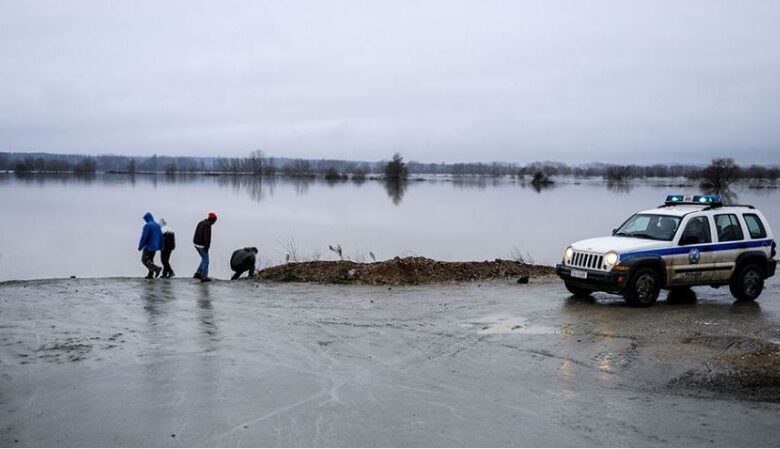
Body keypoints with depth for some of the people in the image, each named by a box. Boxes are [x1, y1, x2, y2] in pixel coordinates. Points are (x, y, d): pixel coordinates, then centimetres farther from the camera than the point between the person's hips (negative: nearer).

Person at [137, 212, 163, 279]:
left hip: (148, 246, -8)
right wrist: (160, 246, 16)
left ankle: (156, 268, -22)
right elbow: (161, 236, 12)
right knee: (150, 260, 14)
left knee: (144, 260, -5)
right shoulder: (157, 225, 11)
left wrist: (140, 246, -11)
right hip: (155, 246, 8)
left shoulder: (147, 226, -13)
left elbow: (144, 237, -17)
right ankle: (150, 275, 8)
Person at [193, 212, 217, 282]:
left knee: (204, 259, 20)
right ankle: (204, 277, 0)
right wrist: (207, 247, -20)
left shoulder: (201, 223, 13)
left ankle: (198, 274, 19)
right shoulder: (207, 225, -18)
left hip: (197, 244, 9)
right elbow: (207, 237, -24)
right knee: (205, 260, -1)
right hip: (202, 246, -9)